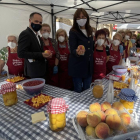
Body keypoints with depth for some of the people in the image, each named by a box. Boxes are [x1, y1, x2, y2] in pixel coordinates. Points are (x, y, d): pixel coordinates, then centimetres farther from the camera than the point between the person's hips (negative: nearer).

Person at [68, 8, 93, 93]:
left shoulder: (89, 31, 9)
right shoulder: (73, 32, -10)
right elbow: (72, 50, -18)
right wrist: (77, 52, -41)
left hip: (89, 66, 6)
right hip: (78, 67, -5)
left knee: (87, 90, 17)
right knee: (78, 91, 6)